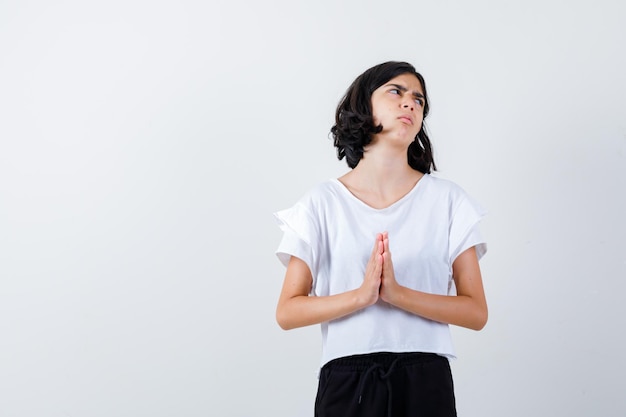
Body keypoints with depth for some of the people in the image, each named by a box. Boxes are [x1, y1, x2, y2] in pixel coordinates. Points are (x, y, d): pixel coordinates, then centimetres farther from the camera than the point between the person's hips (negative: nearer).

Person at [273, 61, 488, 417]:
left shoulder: (447, 199, 3)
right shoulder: (323, 203, 2)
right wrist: (362, 295, -17)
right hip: (347, 382, 0)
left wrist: (397, 293, -17)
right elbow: (288, 312, -2)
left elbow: (476, 312, -2)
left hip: (427, 383, 1)